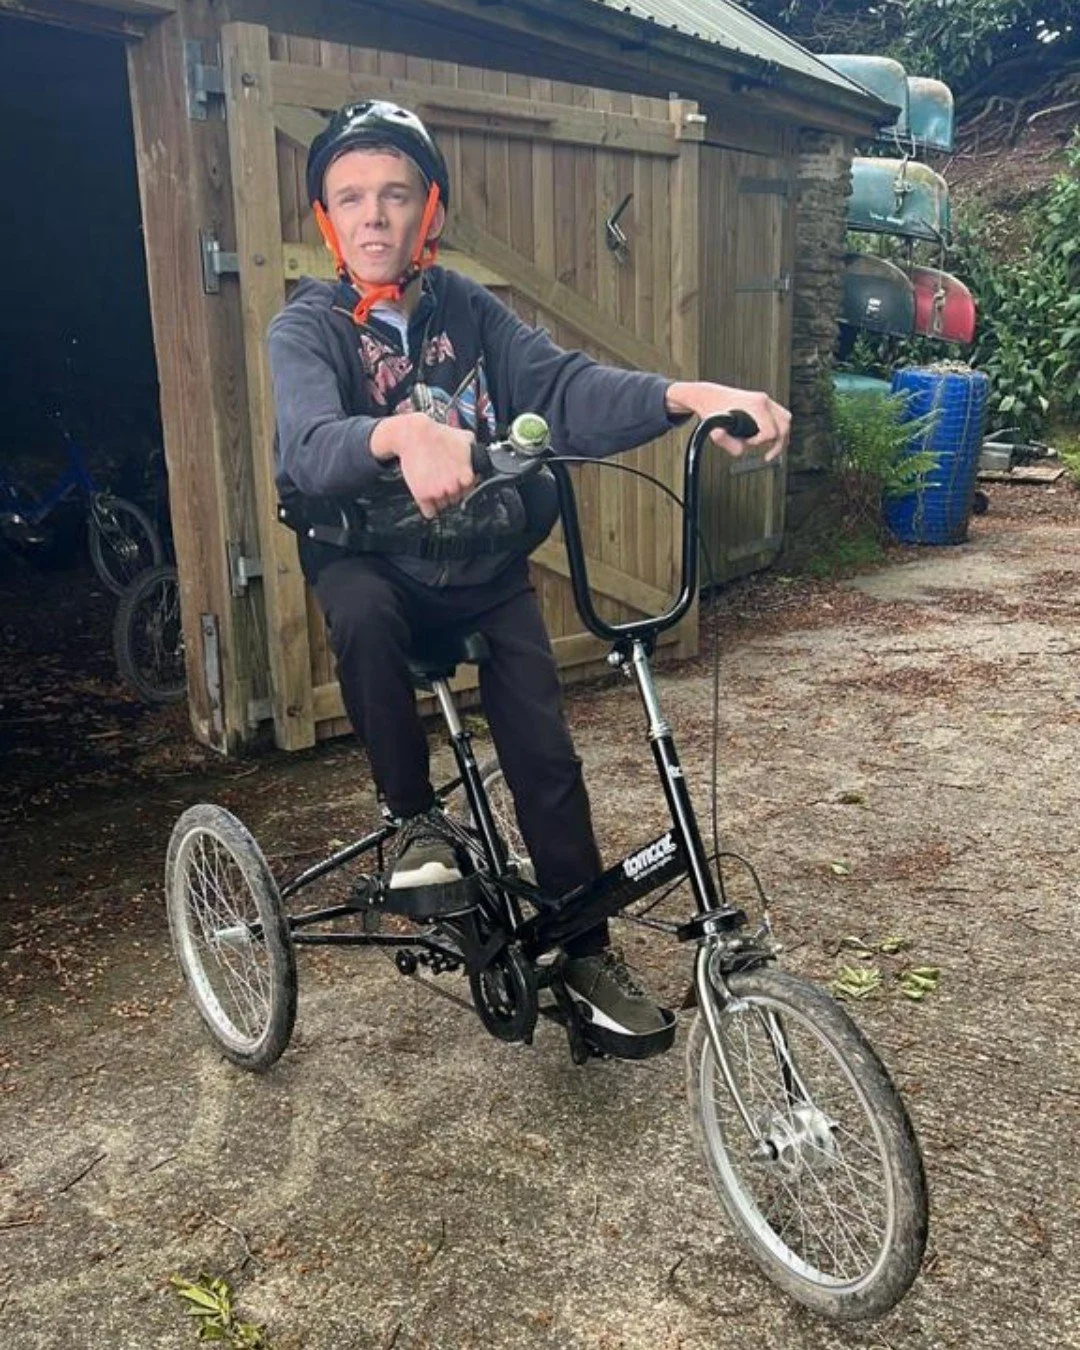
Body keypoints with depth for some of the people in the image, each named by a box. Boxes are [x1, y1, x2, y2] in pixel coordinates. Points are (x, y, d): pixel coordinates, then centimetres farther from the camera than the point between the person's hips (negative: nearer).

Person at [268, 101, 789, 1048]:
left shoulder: (470, 312, -4)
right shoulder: (307, 328, -12)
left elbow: (565, 387, -20)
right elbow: (311, 444, -33)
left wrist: (688, 394, -39)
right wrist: (403, 434, -56)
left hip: (489, 570, 2)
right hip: (372, 563, -2)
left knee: (546, 758, -5)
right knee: (360, 612, -37)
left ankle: (587, 949, 16)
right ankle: (416, 817, -13)